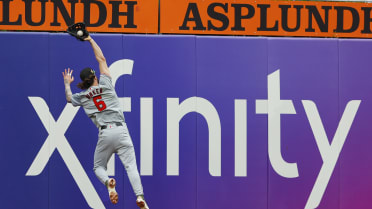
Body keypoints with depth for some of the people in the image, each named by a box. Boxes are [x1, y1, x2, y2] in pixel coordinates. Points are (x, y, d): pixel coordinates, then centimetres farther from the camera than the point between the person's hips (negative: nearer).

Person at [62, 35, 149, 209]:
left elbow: (69, 98, 35)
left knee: (98, 167, 16)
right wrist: (90, 40, 29)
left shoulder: (82, 97, 10)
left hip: (105, 133, 0)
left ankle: (108, 182, -17)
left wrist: (67, 84, 51)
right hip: (121, 130, 0)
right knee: (131, 166, -7)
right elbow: (101, 59, 21)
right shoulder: (105, 84, 9)